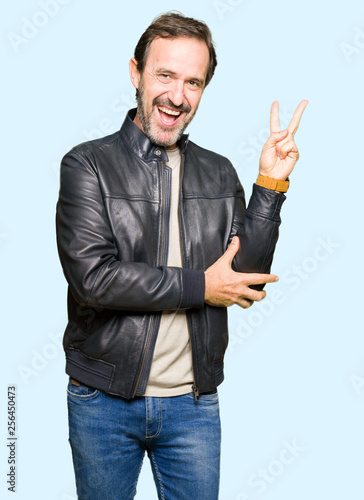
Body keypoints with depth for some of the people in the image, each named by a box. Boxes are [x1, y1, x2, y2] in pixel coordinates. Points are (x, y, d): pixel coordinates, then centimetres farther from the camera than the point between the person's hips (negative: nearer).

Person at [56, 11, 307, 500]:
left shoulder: (219, 174, 5)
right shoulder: (88, 165, -7)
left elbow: (247, 281, -2)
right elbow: (92, 276, -19)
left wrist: (270, 187, -10)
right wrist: (199, 286, -13)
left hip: (194, 403, 3)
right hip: (104, 400, -2)